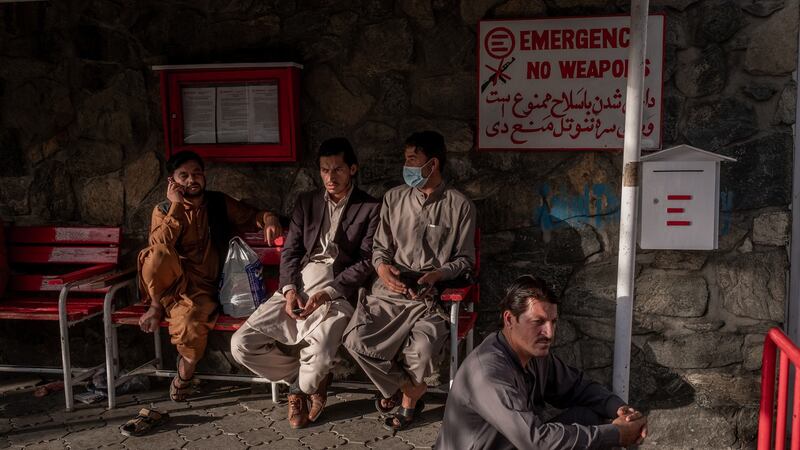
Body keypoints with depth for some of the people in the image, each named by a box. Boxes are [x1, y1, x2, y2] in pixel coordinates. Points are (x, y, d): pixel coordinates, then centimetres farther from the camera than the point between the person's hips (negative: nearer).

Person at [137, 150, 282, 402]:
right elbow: (158, 245, -13)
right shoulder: (164, 210, 4)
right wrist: (176, 206, -15)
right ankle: (158, 305, -5)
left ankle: (185, 372, 0)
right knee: (159, 255, -34)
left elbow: (252, 216, 12)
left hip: (203, 286, 1)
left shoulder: (220, 204, 9)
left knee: (190, 318, -33)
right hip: (170, 283, 0)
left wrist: (269, 218, -12)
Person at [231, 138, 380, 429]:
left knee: (319, 360, -31)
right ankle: (307, 379, 10)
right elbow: (290, 250, 13)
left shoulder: (370, 208, 3)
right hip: (296, 290, 5)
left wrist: (327, 293, -16)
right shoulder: (306, 202, 17)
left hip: (337, 292, -5)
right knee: (242, 345, -12)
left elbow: (367, 261, -4)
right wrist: (290, 290, -6)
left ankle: (299, 387, 9)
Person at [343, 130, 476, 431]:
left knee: (423, 349, -30)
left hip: (432, 294, -3)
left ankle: (407, 392, 11)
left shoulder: (459, 206, 2)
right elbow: (380, 247, 14)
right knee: (356, 340, -21)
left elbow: (465, 259, 4)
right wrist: (382, 266, -10)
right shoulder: (394, 198, 11)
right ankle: (410, 389, 7)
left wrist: (437, 274, -16)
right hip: (390, 290, 3)